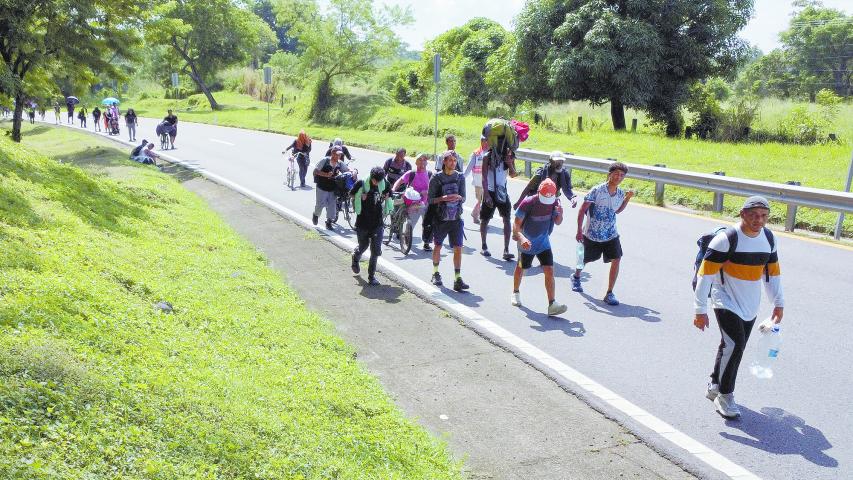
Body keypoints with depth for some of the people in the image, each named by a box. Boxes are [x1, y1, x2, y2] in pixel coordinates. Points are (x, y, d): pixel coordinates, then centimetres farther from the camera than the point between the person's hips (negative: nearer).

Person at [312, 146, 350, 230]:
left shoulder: (340, 163, -3)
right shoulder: (324, 160, -15)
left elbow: (347, 170, 8)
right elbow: (315, 171, -13)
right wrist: (326, 174, -26)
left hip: (332, 188, 4)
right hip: (322, 187, -4)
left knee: (332, 205, 2)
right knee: (320, 204, 4)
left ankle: (329, 222, 16)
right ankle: (316, 215, 36)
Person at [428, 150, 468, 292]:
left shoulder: (460, 177, 5)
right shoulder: (436, 178, -3)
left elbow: (463, 198, 7)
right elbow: (430, 199, -4)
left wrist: (458, 197, -16)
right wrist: (443, 198, -20)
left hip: (456, 218, 1)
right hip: (440, 218, -1)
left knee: (458, 248, -6)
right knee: (437, 246, 12)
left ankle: (458, 279, -4)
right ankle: (435, 273, 31)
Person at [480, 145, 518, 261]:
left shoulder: (509, 157, 2)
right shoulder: (488, 157, -8)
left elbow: (513, 174, 1)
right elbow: (484, 177, -10)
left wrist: (510, 164, -19)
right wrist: (486, 194, -17)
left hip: (502, 191, 2)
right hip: (490, 191, -2)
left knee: (507, 219, -9)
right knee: (484, 220, 7)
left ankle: (506, 250, -9)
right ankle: (484, 246, 27)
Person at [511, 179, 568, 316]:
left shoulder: (555, 202, -12)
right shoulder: (528, 203, -24)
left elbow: (557, 222, 2)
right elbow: (516, 224, -22)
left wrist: (560, 214, -21)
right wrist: (521, 238, -41)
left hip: (544, 242, 2)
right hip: (527, 243, -2)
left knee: (549, 271, -10)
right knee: (521, 268, 18)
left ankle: (552, 304, -9)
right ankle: (515, 293, 45)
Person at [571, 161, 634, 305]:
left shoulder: (620, 193, 0)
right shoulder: (597, 190, -17)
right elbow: (582, 210, -15)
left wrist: (628, 198, 5)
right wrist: (579, 231, -19)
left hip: (611, 235, 3)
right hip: (592, 234, -3)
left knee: (616, 259, -13)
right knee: (585, 259, 16)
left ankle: (609, 293, -4)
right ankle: (576, 277, 51)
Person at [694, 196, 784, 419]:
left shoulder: (768, 237, 4)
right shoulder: (727, 238, -18)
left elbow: (773, 270, 18)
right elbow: (705, 273, -17)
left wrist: (778, 302, 17)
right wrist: (700, 310, -16)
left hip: (750, 306, 7)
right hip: (726, 302, -6)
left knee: (733, 347, 11)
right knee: (734, 345, -17)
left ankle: (715, 386, 29)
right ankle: (724, 395, -2)